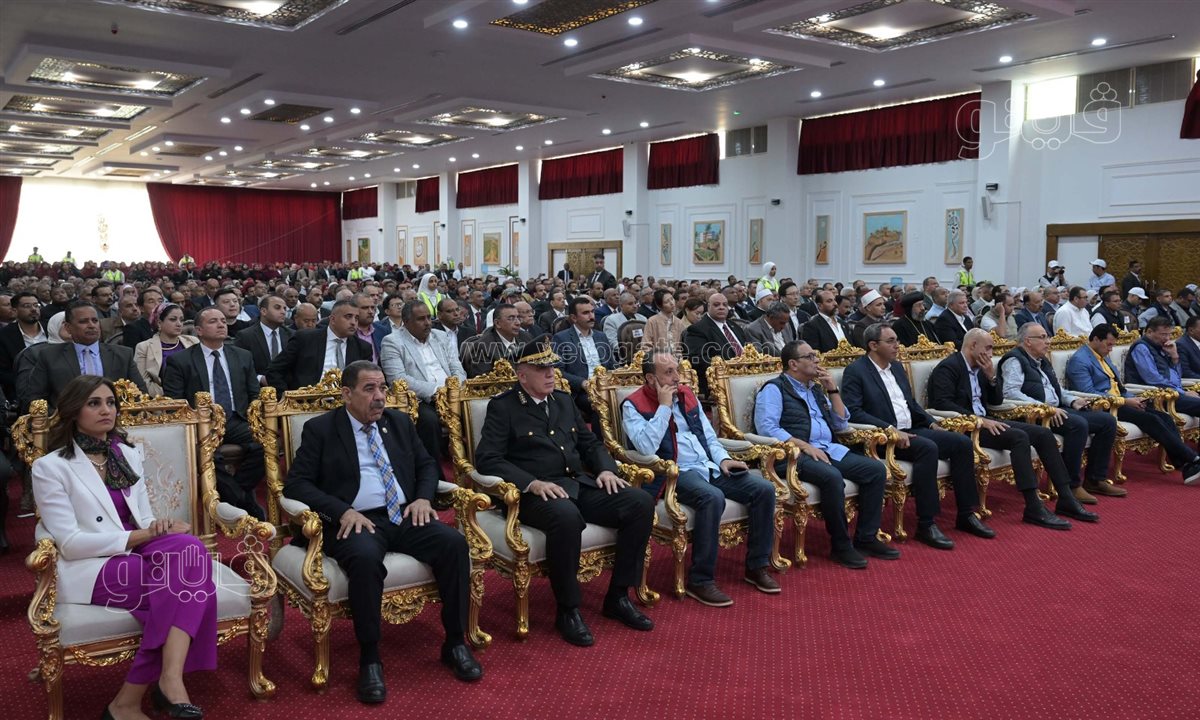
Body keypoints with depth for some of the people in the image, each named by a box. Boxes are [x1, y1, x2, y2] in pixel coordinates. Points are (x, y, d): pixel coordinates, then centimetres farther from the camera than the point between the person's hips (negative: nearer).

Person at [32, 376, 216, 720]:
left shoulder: (128, 454, 16)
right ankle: (169, 680, -28)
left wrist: (159, 526, -10)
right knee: (188, 553, -29)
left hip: (136, 558, 6)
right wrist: (142, 536, -17)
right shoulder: (50, 467, -2)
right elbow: (70, 543, -10)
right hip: (91, 572, -5)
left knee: (188, 548, -30)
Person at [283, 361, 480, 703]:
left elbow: (427, 464, 21)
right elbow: (296, 483, -4)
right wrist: (343, 511, -18)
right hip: (355, 520, -4)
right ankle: (369, 658, -20)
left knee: (455, 543, -22)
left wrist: (423, 497, -1)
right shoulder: (320, 429, 2)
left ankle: (455, 642, -9)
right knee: (365, 558, -38)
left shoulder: (400, 422, 16)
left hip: (405, 517, 4)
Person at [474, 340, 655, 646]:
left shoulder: (564, 400, 19)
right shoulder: (502, 407, -1)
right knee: (566, 517, -40)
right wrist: (532, 483, -22)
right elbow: (486, 459, -11)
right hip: (535, 492, -7)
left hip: (580, 484, 7)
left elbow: (590, 443, 25)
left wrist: (605, 469, 3)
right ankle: (568, 610, -19)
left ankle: (618, 597, -2)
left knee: (641, 503, -14)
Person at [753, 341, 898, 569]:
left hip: (829, 450, 8)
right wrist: (804, 445, -20)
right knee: (832, 477, -35)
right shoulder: (774, 389, -1)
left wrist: (833, 390, 11)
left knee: (876, 469, -8)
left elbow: (841, 424, 22)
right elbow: (767, 428, -15)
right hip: (795, 454, -8)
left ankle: (866, 539, -1)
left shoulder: (816, 389, 23)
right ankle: (841, 546, -19)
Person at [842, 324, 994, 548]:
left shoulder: (897, 367, 18)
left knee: (962, 443, -8)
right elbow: (853, 411, -17)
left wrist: (932, 423, 7)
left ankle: (966, 514, 1)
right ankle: (926, 525, -26)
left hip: (912, 430, 8)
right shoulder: (855, 371, -7)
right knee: (928, 448, -32)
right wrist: (890, 429, -24)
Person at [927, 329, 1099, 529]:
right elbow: (943, 404, -22)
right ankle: (1033, 509, -25)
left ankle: (1066, 499, -2)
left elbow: (997, 400, 21)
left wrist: (992, 376, 3)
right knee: (1019, 437, -28)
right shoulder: (948, 368, -10)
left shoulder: (979, 368, 18)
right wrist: (979, 420, -25)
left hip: (983, 421, 9)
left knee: (1043, 433, -4)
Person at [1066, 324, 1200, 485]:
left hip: (1118, 401, 9)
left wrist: (1133, 398, 4)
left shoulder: (1104, 357, 21)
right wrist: (1125, 401, -17)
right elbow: (1088, 393, -18)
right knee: (1151, 419, -23)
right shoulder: (1079, 360, -9)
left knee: (1164, 417, -11)